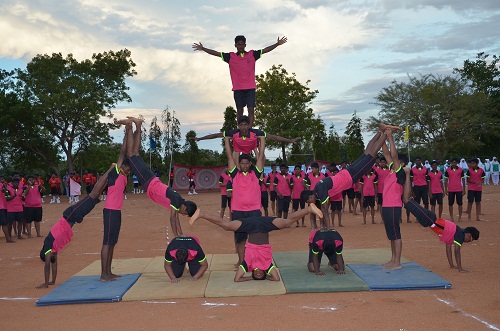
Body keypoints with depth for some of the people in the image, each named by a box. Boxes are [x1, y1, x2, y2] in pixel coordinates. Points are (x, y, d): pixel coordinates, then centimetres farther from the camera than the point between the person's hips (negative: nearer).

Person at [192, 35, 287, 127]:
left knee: (251, 109, -5)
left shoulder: (252, 54, 6)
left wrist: (277, 44, -6)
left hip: (250, 87, 0)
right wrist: (203, 49, -3)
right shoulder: (231, 56, 5)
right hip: (238, 88, 0)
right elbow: (216, 53, 3)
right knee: (239, 110, 4)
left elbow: (265, 50, 3)